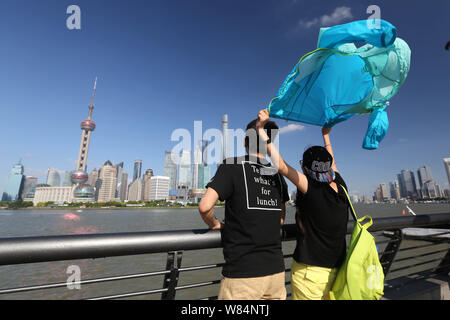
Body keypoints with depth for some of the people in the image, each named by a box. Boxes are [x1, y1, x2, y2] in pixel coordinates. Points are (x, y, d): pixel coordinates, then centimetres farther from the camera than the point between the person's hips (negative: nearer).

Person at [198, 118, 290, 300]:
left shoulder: (232, 166, -10)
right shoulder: (278, 175, 7)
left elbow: (205, 206, -20)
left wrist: (215, 224, -1)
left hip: (242, 273, -5)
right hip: (276, 270, 6)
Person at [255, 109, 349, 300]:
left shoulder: (312, 190, -23)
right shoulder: (340, 187, -2)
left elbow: (280, 165, -27)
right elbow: (331, 162, 16)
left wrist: (260, 129, -23)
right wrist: (326, 135, 32)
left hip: (310, 271, -7)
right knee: (329, 297, 23)